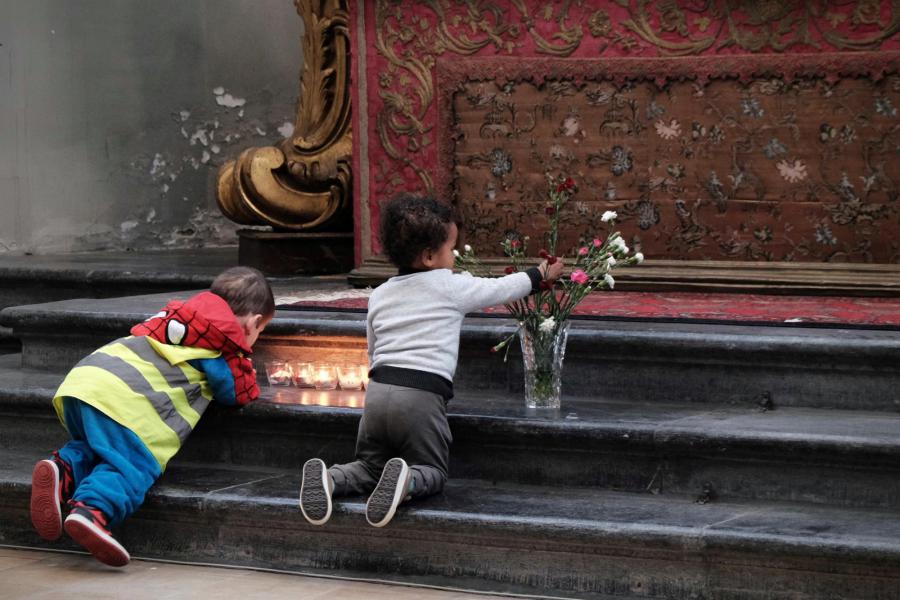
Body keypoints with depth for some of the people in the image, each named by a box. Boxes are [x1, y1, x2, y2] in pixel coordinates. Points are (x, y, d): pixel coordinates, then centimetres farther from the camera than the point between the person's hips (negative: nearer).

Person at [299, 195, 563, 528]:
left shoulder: (379, 295, 17)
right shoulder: (451, 287, 4)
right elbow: (502, 289, 18)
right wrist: (541, 274, 35)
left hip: (378, 389, 4)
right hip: (423, 396, -4)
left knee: (369, 466, 18)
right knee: (432, 471, 10)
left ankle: (329, 478, -15)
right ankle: (406, 481, -26)